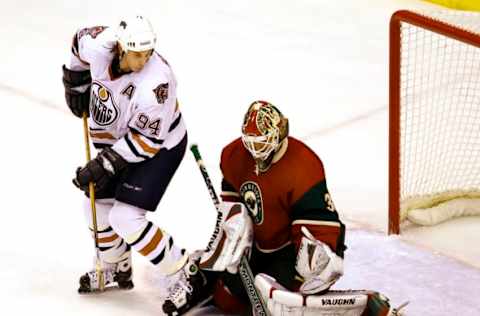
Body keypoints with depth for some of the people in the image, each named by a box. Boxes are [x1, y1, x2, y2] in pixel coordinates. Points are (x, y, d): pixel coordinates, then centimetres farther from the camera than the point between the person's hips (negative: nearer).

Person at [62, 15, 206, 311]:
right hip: (117, 140, 7)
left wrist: (103, 165, -28)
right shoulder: (98, 45, -21)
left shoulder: (155, 83, -37)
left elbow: (146, 141, -28)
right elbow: (80, 43, 5)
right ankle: (117, 270, 39)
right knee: (98, 206, 15)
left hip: (160, 147, -7)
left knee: (126, 218, -15)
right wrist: (76, 86, 10)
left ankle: (187, 275, -6)